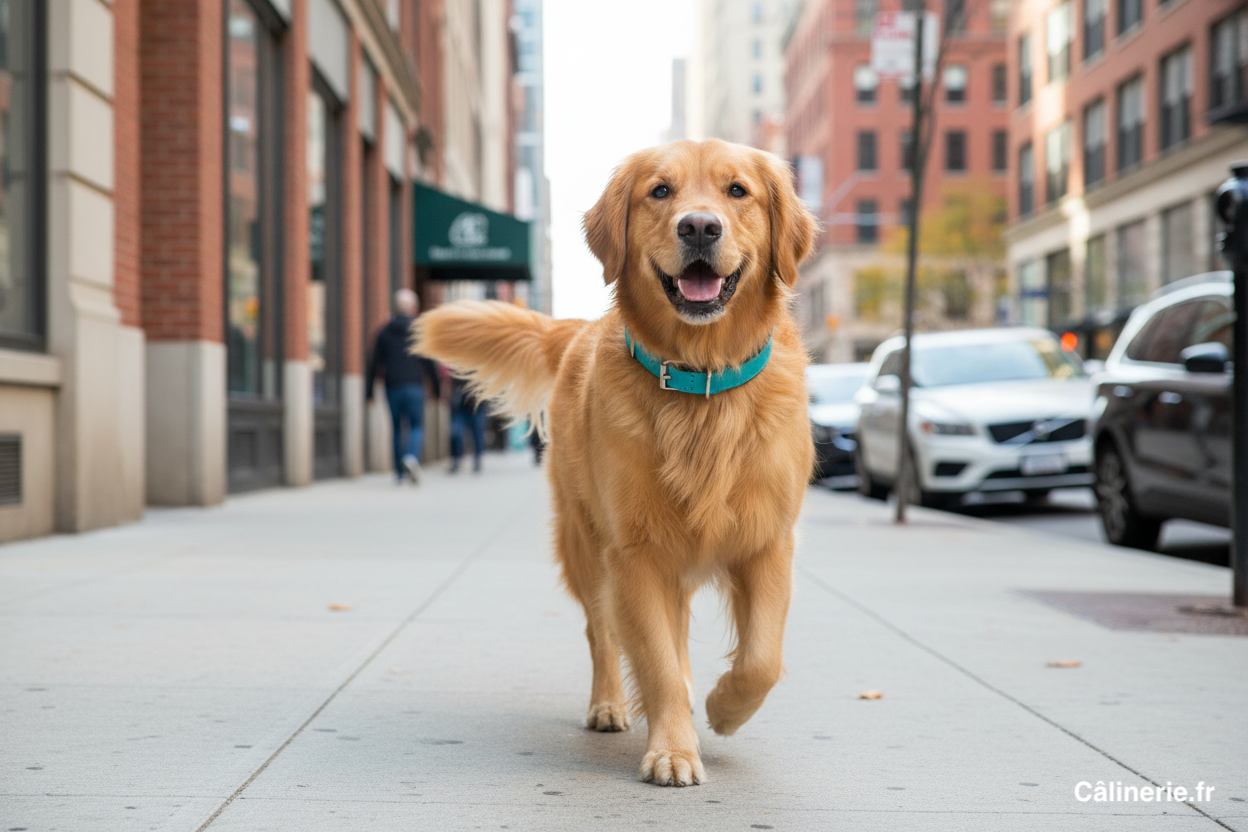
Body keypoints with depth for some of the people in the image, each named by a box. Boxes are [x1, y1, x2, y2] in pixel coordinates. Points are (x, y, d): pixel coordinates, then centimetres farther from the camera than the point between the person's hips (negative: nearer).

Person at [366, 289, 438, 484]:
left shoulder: (385, 332, 6)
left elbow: (375, 364, 4)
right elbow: (429, 363, -2)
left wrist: (368, 391, 7)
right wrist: (437, 388, 3)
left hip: (392, 387, 2)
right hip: (414, 387, -2)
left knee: (397, 429, 12)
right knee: (417, 426, 0)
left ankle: (400, 471, 14)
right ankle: (412, 457, -28)